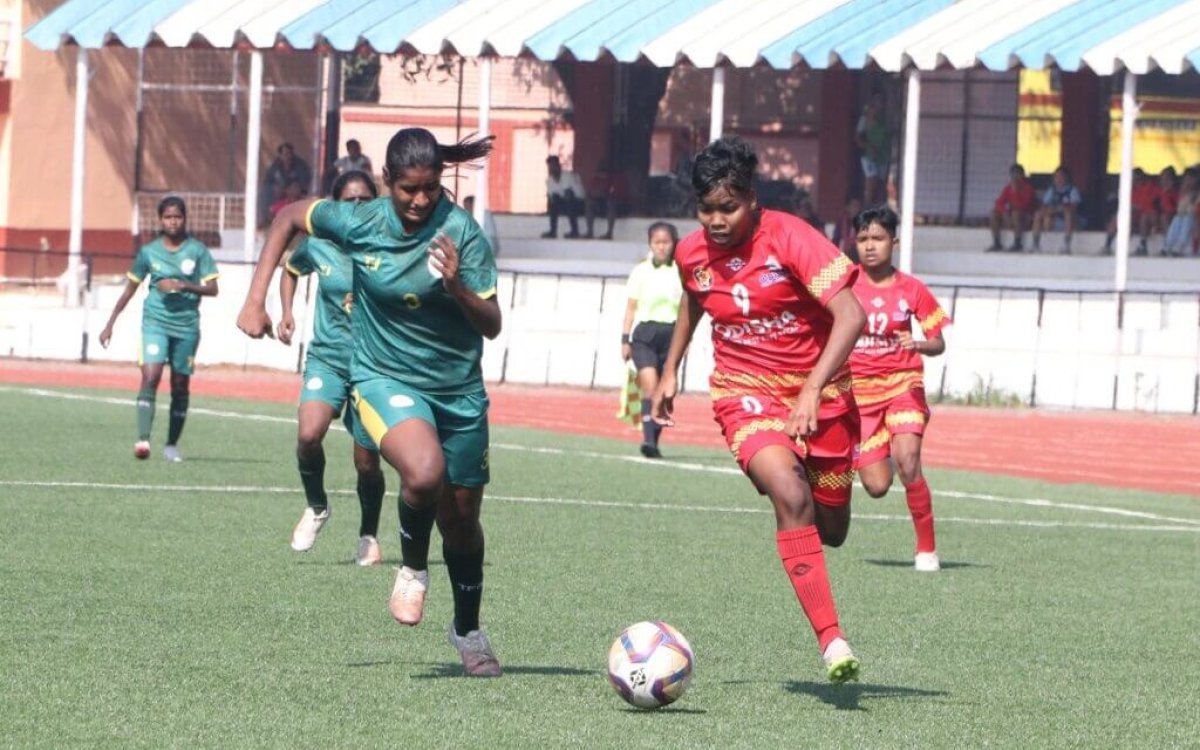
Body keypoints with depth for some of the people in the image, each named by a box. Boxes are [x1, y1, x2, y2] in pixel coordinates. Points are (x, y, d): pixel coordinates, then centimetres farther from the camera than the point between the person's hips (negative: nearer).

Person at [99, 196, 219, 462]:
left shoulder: (197, 251, 1)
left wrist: (183, 286, -17)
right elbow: (130, 290, 11)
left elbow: (212, 289, -1)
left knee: (181, 385, 6)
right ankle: (143, 439, -24)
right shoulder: (149, 252, 3)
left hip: (187, 324, 1)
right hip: (155, 322, -1)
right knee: (150, 376, -18)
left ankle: (172, 444, 18)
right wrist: (110, 325, 10)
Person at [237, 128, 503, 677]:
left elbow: (491, 326, -15)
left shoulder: (461, 233, -15)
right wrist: (256, 299, 1)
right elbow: (289, 217, 6)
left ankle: (468, 630, 37)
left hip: (458, 389, 1)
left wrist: (457, 287, -35)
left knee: (461, 517, 11)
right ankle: (412, 570, -3)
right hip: (385, 378, -1)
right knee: (424, 472, -33)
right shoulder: (359, 224, -12)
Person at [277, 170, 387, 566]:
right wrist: (287, 313, 7)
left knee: (366, 462, 3)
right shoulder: (317, 244, -1)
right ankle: (316, 507, 4)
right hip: (326, 357, 1)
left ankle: (369, 537, 27)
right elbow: (291, 270, 21)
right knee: (308, 435, -24)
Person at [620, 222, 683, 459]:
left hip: (671, 333, 2)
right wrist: (625, 339, 3)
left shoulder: (680, 273, 7)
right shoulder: (641, 271, 6)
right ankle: (647, 438, -25)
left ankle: (653, 442, 15)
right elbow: (631, 307, 8)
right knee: (649, 384, -19)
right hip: (644, 331, -2)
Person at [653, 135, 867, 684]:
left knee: (830, 531, 9)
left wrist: (812, 392, -33)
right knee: (791, 498, -27)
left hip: (818, 393, -1)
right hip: (746, 391, 1)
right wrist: (669, 371, 21)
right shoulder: (692, 253, -4)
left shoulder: (791, 238, -19)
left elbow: (850, 316, -25)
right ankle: (831, 640, -29)